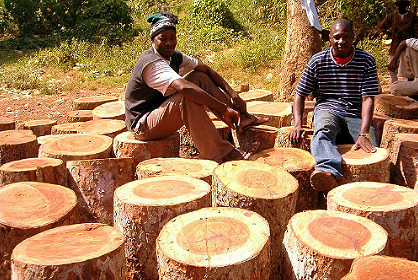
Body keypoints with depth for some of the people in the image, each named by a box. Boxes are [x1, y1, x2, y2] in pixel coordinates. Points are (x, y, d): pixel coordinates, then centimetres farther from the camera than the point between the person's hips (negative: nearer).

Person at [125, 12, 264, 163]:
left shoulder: (174, 56, 2)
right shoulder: (152, 63, -26)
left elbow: (206, 70, 7)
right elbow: (184, 87, -41)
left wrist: (232, 93, -7)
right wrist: (225, 109, -42)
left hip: (162, 113, 9)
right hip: (142, 126, -9)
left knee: (199, 77, 1)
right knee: (187, 98, -34)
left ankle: (241, 117, -1)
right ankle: (220, 155, -34)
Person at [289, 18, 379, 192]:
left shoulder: (366, 61, 1)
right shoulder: (318, 61, 4)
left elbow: (368, 98, -8)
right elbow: (300, 94, 7)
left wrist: (363, 133, -22)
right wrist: (298, 125, -10)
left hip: (356, 115, 3)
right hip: (327, 110, -3)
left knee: (371, 149, -30)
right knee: (323, 131, -40)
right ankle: (329, 172, -63)